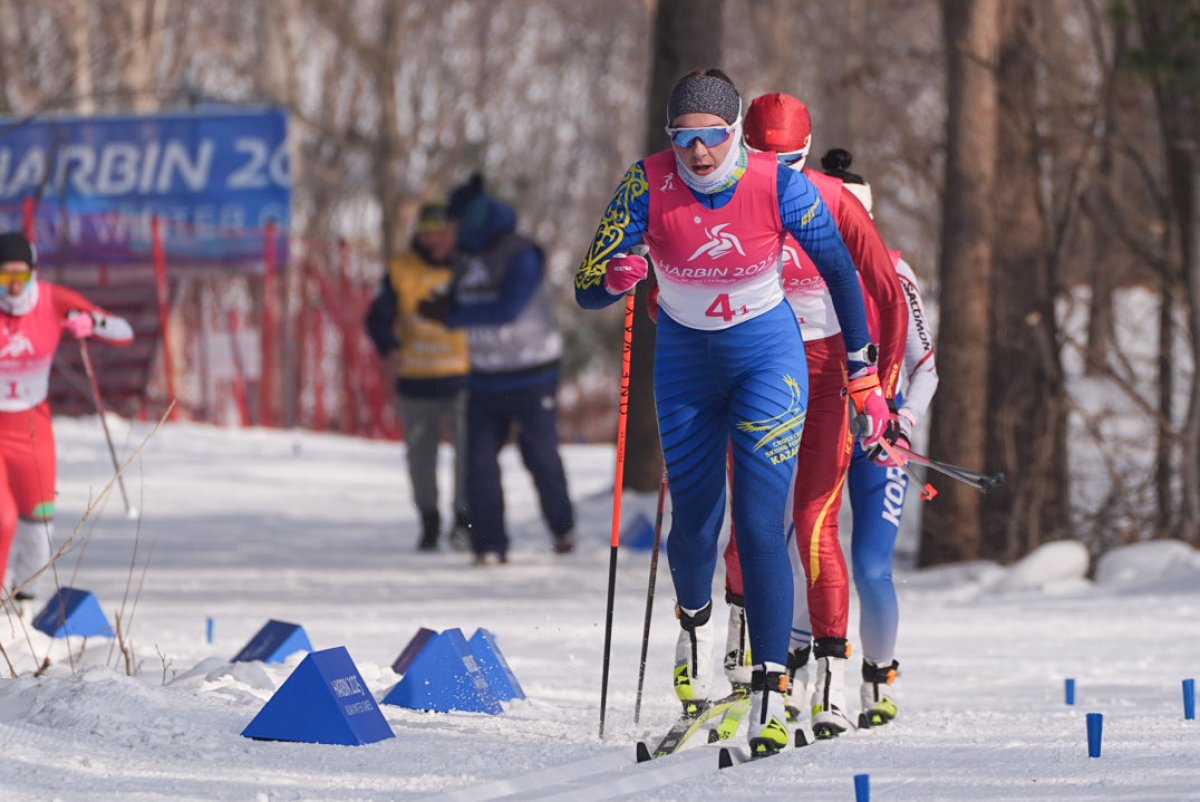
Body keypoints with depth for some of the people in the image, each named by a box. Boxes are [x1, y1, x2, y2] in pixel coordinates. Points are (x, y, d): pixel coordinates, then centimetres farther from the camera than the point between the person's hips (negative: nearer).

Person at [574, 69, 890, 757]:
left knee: (760, 524, -15)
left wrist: (865, 376, -3)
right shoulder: (649, 186, -20)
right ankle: (696, 621, 46)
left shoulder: (779, 186, -22)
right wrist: (616, 276, -42)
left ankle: (772, 689, -15)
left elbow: (841, 272, -7)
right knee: (694, 522, 11)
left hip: (768, 359, -2)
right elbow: (587, 292, -18)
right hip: (685, 364, 2)